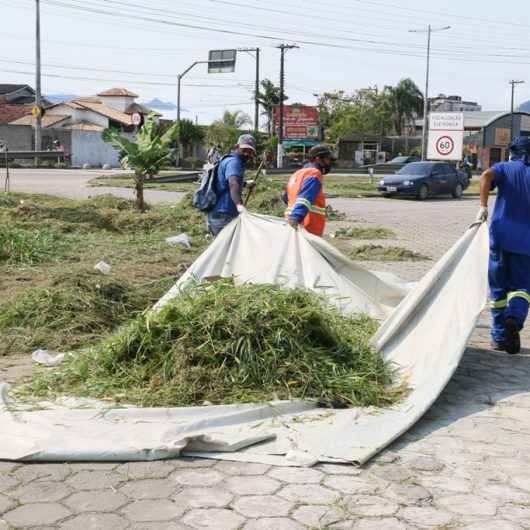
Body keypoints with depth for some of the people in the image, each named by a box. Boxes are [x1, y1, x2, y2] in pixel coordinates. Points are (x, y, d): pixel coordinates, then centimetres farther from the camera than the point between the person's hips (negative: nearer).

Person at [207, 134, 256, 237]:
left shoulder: (227, 160, 19)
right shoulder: (234, 161, -12)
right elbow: (233, 183, -32)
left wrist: (245, 184, 52)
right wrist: (239, 204, -48)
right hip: (224, 216, -11)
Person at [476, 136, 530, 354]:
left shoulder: (505, 168, 6)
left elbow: (487, 175, -17)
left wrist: (483, 206, -17)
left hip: (500, 236, 1)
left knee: (498, 287, 11)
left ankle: (500, 336, 13)